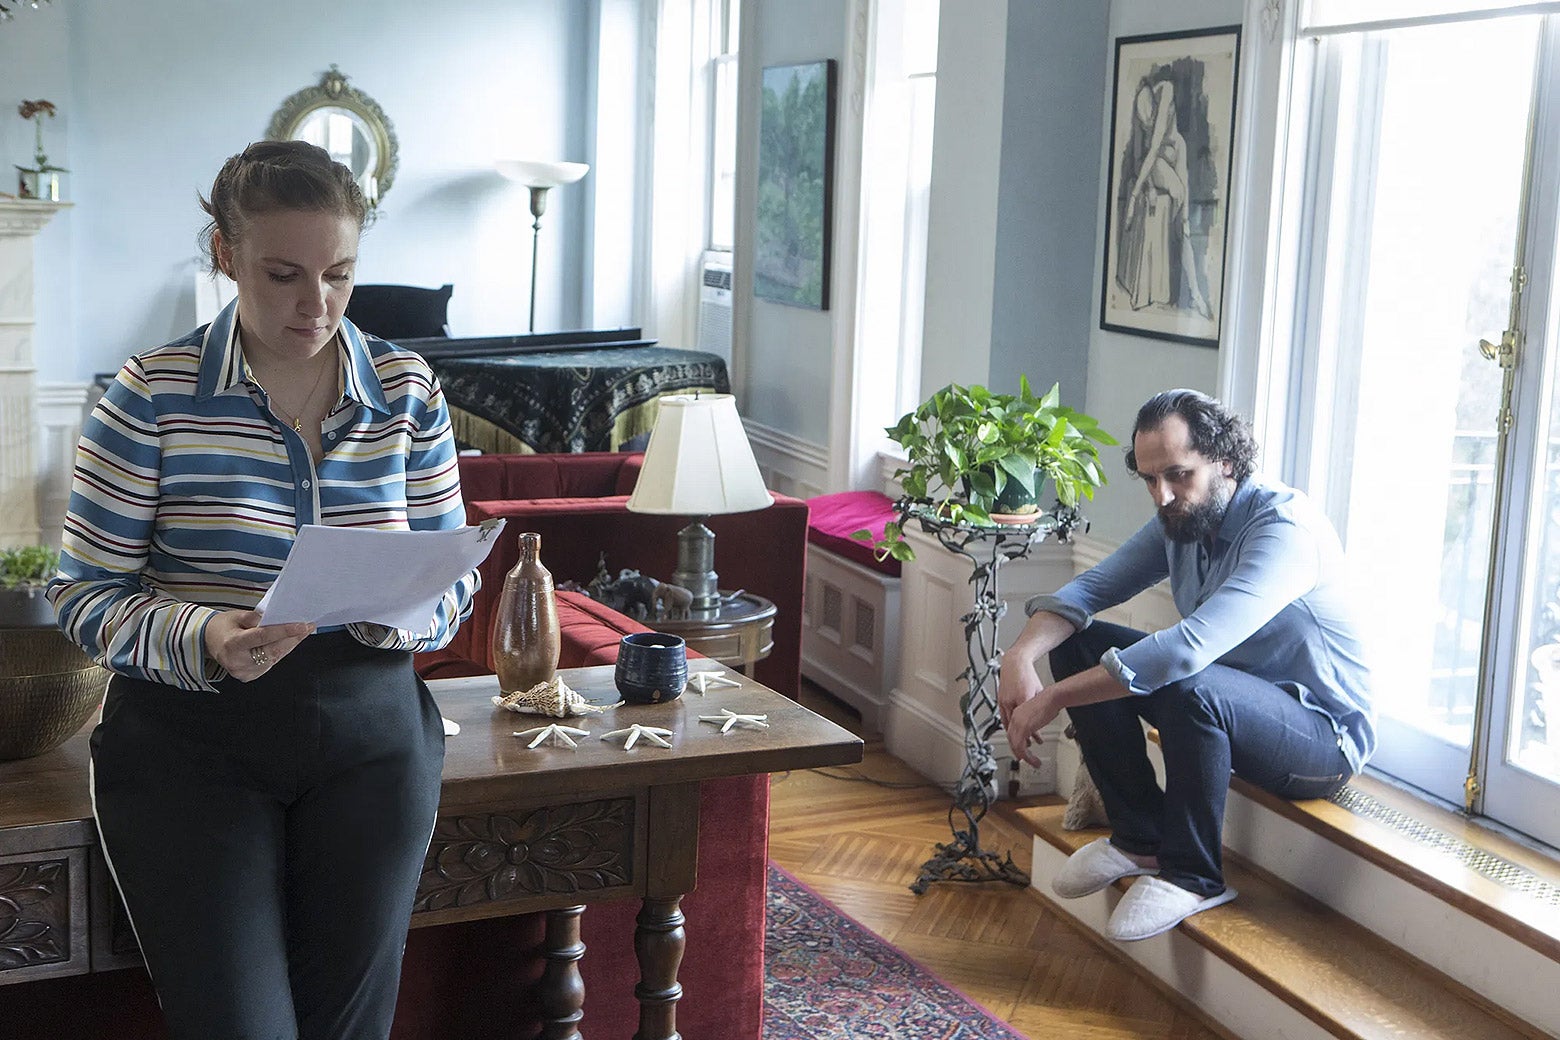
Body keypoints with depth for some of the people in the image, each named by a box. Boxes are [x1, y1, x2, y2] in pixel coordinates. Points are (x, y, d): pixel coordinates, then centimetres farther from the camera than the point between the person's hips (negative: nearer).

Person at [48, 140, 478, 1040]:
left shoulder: (408, 391, 2)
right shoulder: (154, 395, -7)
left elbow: (457, 582, 5)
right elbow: (85, 595, -6)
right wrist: (203, 640, -25)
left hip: (370, 733, 3)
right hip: (194, 739, -3)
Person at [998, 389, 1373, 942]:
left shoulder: (1285, 527, -28)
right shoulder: (1178, 521, 0)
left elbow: (1191, 647, -39)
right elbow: (1086, 589, -2)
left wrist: (1055, 699, -37)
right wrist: (1022, 654, -24)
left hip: (1324, 734, -8)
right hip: (1228, 699, 8)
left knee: (1192, 687, -38)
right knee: (1080, 641, -5)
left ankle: (1192, 875, -16)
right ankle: (1141, 837, 1)